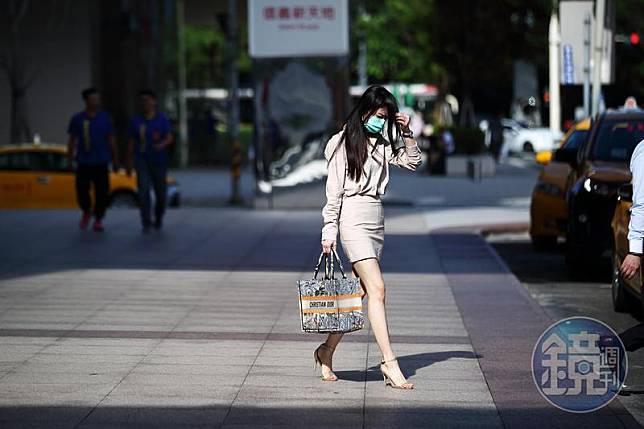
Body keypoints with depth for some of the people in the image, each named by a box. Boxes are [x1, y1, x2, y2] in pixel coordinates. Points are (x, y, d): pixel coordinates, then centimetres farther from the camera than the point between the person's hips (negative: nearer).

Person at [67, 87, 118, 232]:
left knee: (102, 192, -4)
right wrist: (70, 160, 6)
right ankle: (86, 212, 20)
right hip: (83, 162, 0)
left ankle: (98, 220, 10)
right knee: (82, 190, -8)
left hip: (101, 162, 0)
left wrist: (115, 159, 6)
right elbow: (72, 140, 10)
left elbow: (111, 139, 9)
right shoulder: (77, 119, 5)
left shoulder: (105, 118, 6)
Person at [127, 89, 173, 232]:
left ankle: (159, 218, 35)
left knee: (160, 192, 9)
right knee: (143, 189, -17)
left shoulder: (162, 119, -1)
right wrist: (129, 163, 10)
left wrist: (162, 144, -31)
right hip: (141, 160, 1)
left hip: (159, 160, -1)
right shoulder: (136, 121, 6)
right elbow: (131, 142, 10)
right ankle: (146, 223, -17)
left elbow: (169, 138, -8)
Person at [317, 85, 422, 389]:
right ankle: (389, 363, -19)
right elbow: (334, 192, -6)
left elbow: (412, 162, 18)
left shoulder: (381, 144, 15)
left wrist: (407, 134, 4)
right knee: (377, 289, -15)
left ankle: (327, 350, 22)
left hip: (376, 221, 8)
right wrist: (329, 231, -9)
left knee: (359, 292, 8)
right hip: (354, 219, -8)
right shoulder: (342, 143, -4)